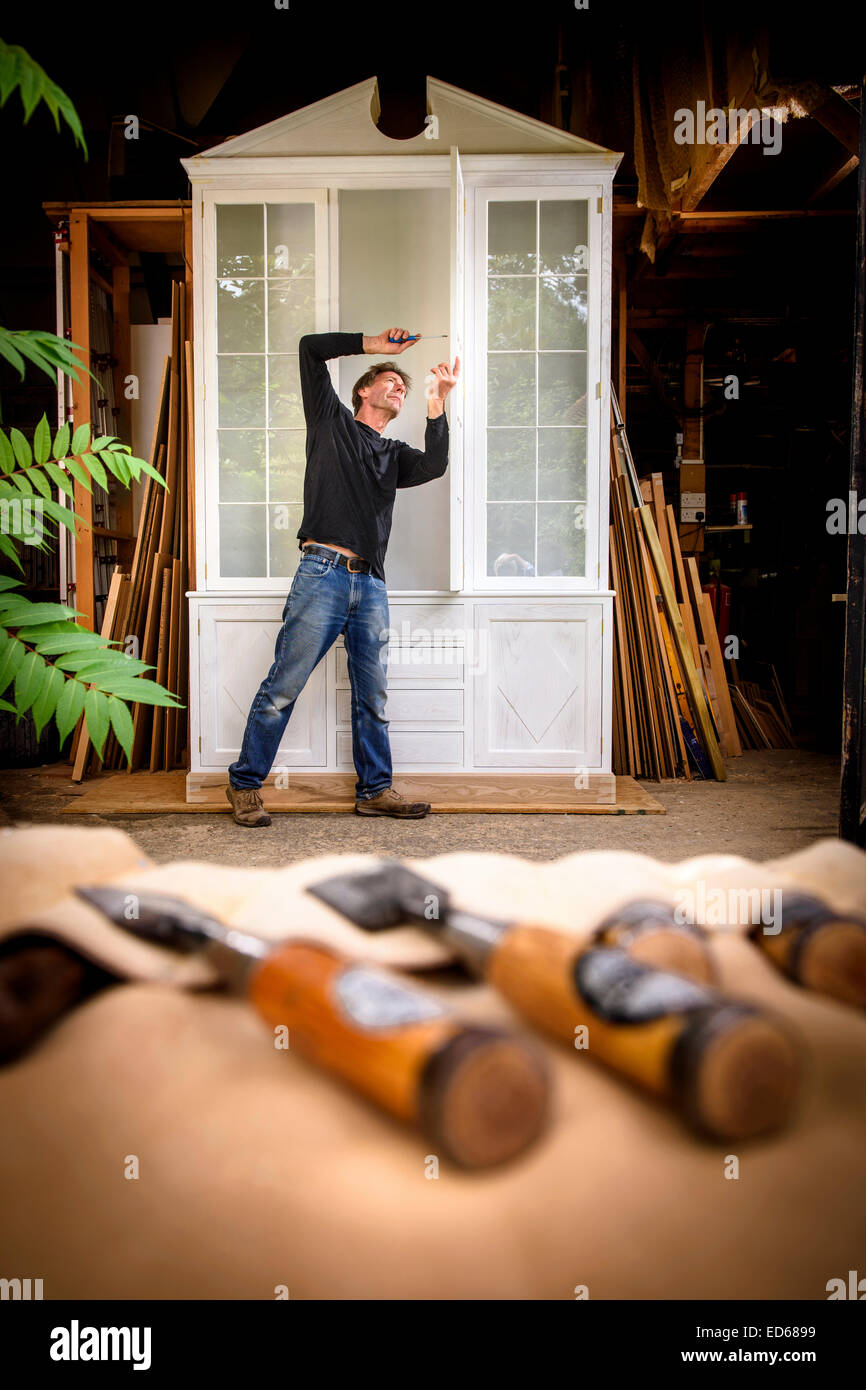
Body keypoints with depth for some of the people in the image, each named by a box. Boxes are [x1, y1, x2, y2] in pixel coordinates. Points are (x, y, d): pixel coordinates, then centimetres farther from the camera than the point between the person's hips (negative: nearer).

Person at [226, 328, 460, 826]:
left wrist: (437, 402, -4)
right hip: (323, 572, -5)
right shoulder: (332, 420, 14)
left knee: (374, 696, 7)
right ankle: (245, 784, 4)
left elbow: (435, 466, 2)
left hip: (371, 584, 5)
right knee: (284, 686, -5)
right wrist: (373, 344, 7)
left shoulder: (395, 454, 24)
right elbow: (311, 348, 7)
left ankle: (375, 790, 16)